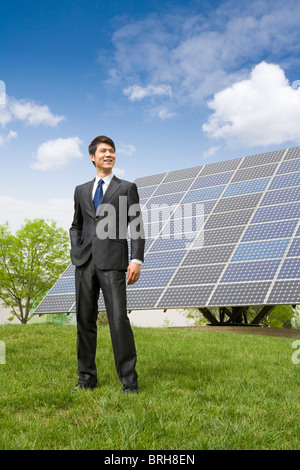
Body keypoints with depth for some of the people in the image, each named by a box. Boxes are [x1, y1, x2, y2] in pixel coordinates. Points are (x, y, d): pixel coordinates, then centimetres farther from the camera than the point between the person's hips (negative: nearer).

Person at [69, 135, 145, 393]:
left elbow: (136, 227, 2)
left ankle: (129, 380, -1)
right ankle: (87, 377, 18)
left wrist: (137, 260, -9)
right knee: (85, 320, 7)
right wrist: (76, 252, 7)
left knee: (119, 319, -9)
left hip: (113, 262, -4)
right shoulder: (81, 190, 19)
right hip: (85, 262, 4)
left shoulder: (127, 188, 9)